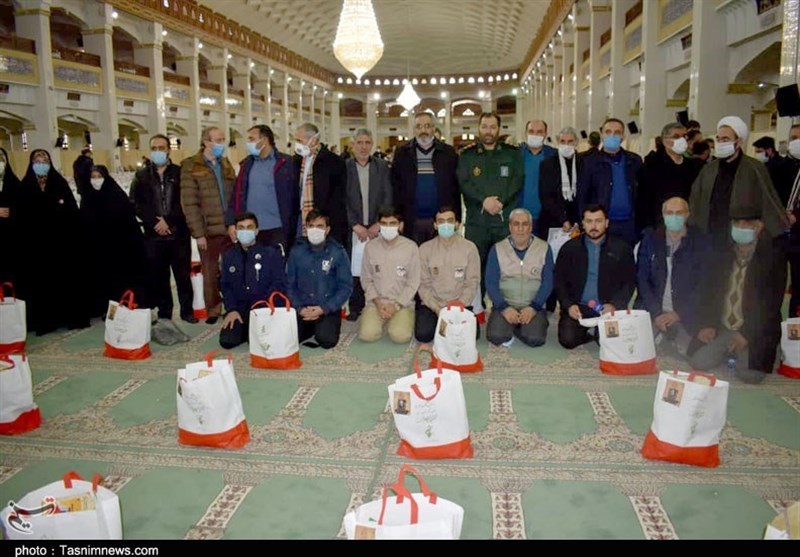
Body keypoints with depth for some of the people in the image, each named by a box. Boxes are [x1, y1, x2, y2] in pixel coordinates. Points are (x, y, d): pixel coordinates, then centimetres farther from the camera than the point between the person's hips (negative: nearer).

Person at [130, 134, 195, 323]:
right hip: (153, 235, 2)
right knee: (158, 275, 4)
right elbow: (135, 203, 3)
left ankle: (187, 310, 14)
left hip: (178, 233, -1)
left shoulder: (179, 173, 5)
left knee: (183, 274, 3)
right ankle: (164, 312, 15)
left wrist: (168, 220, -11)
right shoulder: (141, 175, 11)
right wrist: (155, 222, -9)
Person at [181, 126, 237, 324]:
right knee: (210, 273, 7)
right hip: (208, 231, -4)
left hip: (230, 229, 4)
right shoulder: (191, 167, -3)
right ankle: (213, 311, 18)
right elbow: (189, 203, -8)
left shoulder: (226, 165, 14)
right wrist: (198, 233, -13)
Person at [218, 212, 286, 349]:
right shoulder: (229, 255, 9)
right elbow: (225, 285, 9)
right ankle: (246, 328, 15)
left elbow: (279, 284, -7)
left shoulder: (271, 253, -3)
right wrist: (231, 309, -7)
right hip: (239, 307, 3)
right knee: (227, 341, -16)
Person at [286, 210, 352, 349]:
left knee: (327, 340, -25)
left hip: (328, 309, -2)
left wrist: (324, 309, -15)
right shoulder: (297, 251, 1)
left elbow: (345, 287, -6)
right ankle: (310, 328, 13)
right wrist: (299, 308, -12)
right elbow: (290, 284, 4)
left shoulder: (338, 252, -6)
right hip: (302, 308, 2)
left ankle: (324, 327, 10)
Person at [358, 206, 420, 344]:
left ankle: (401, 320, 11)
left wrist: (396, 305, -12)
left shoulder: (411, 247, -6)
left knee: (400, 336, -24)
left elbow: (413, 282, -4)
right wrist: (378, 302, -9)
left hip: (402, 303, -1)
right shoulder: (370, 247, 0)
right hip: (376, 302, 1)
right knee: (367, 335, -21)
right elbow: (366, 279, 4)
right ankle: (377, 319, 14)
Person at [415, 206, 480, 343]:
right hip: (432, 304, 0)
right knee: (422, 335, -21)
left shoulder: (469, 248, -3)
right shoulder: (425, 249, -2)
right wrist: (437, 309, -14)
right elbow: (423, 284, -3)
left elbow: (472, 282, -3)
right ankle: (439, 323, 13)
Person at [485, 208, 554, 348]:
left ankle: (519, 328, 7)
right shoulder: (497, 249, 3)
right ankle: (510, 325, 8)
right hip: (505, 305, 0)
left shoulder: (544, 248, 3)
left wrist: (534, 307, -14)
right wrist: (504, 307, -15)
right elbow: (491, 282, -1)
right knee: (496, 336, -25)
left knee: (535, 338, -26)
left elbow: (547, 282, 0)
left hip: (533, 306, 0)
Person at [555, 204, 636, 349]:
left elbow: (629, 282, 3)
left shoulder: (621, 248, 4)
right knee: (567, 340, -21)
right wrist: (569, 305, -10)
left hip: (609, 308, 0)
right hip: (578, 307, 1)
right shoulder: (569, 248, 6)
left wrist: (615, 305, -12)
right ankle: (586, 335, 14)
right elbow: (560, 281, 6)